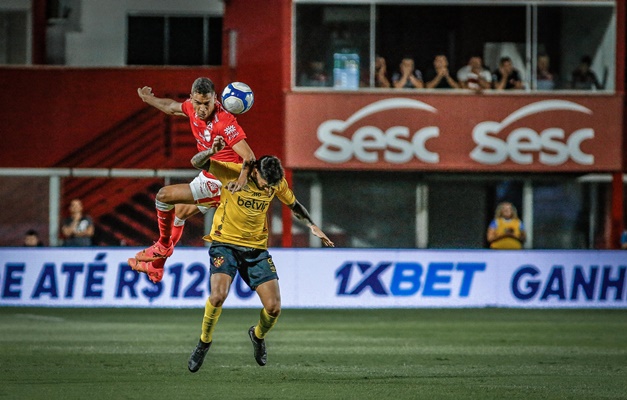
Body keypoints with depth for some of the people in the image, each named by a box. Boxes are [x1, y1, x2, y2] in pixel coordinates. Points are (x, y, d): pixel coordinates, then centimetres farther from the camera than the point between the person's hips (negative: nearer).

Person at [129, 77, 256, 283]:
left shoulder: (224, 123, -30)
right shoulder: (192, 108, -7)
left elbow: (249, 156, -34)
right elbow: (172, 108, 18)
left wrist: (242, 178, -53)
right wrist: (149, 99, 35)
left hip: (220, 185, -9)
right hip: (207, 177, 9)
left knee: (164, 195, -10)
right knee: (179, 213, 23)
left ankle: (164, 245, 15)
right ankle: (157, 266, 42)